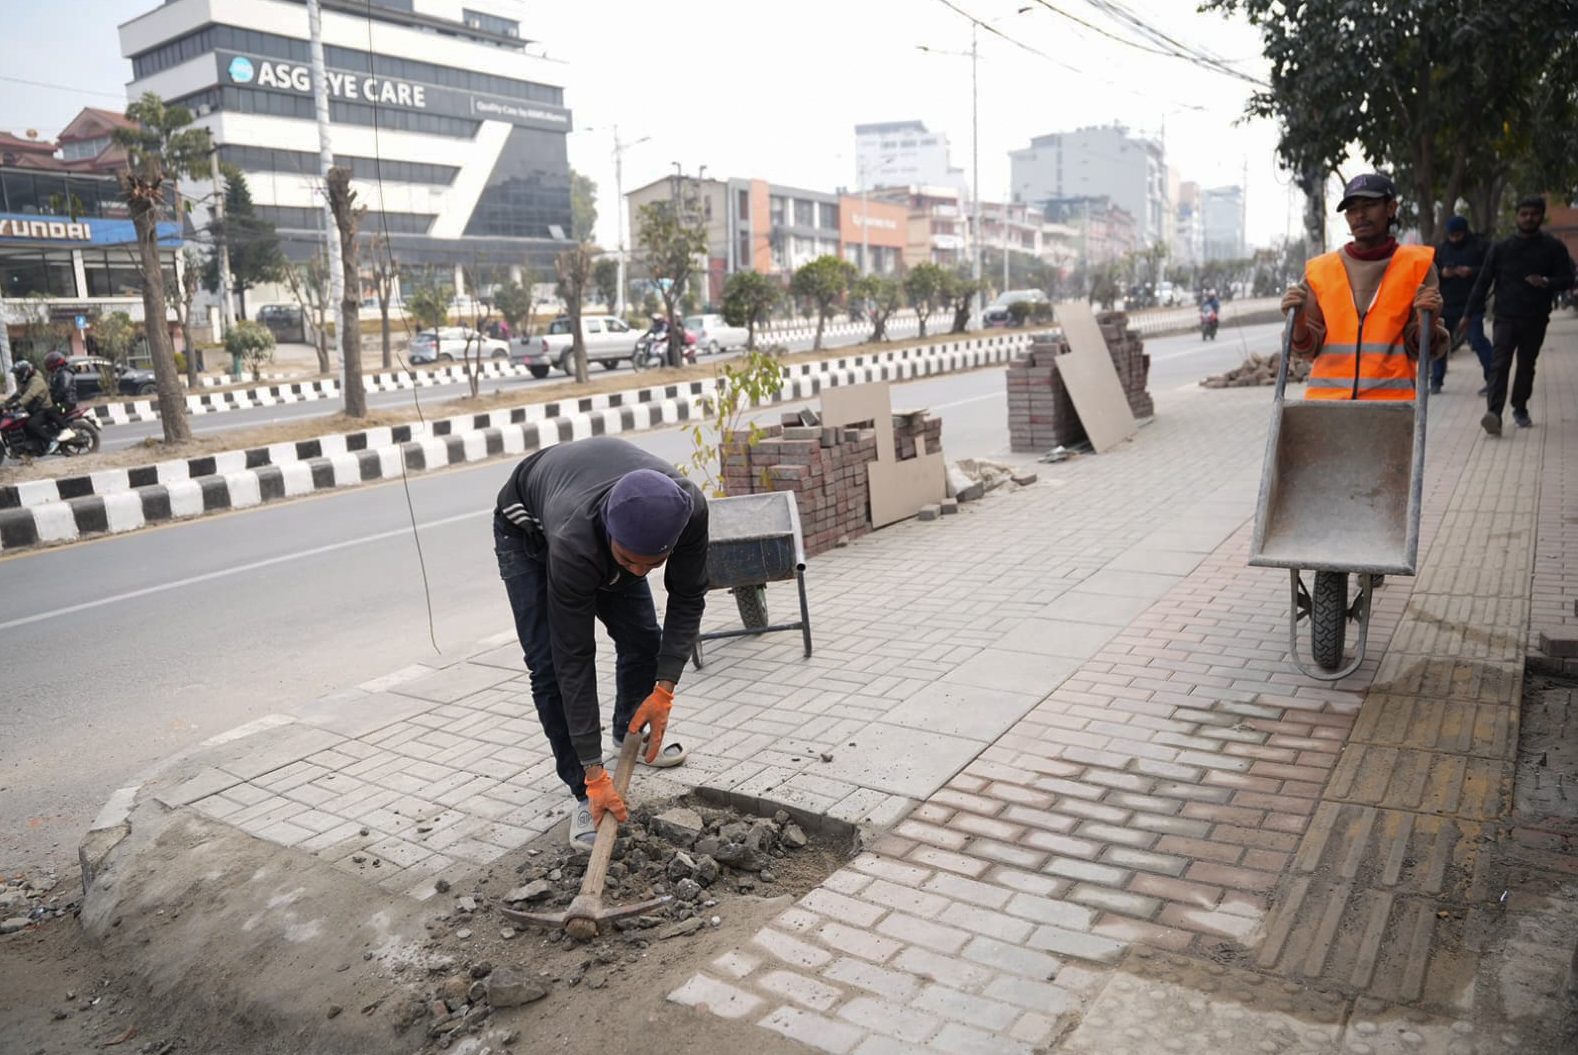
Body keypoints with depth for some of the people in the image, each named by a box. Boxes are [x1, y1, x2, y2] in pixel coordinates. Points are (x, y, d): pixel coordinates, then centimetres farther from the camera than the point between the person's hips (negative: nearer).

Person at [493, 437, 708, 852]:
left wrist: (665, 689, -27)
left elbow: (688, 597, -20)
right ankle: (585, 794, -1)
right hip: (528, 527, -4)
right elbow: (574, 660, -38)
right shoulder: (575, 545, -46)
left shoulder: (689, 509, -38)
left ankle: (629, 738, 32)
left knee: (642, 639, 3)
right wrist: (595, 775, -34)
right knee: (551, 663, -15)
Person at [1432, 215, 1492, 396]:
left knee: (1477, 339, -10)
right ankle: (1436, 380, 13)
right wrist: (1442, 273, -8)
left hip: (1473, 302, -4)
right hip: (1447, 303, 4)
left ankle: (1492, 379, -4)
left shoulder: (1479, 245, 0)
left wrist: (1472, 271, -18)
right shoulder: (1441, 249, 11)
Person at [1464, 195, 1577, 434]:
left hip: (1535, 320, 1)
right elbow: (1483, 282, 5)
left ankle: (1520, 408, 27)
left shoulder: (1553, 248, 4)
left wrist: (1547, 282, -18)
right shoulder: (1501, 248, 4)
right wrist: (1469, 314, 1)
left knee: (1526, 367, 11)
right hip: (1505, 318, -1)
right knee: (1499, 365, -15)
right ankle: (1494, 413, -26)